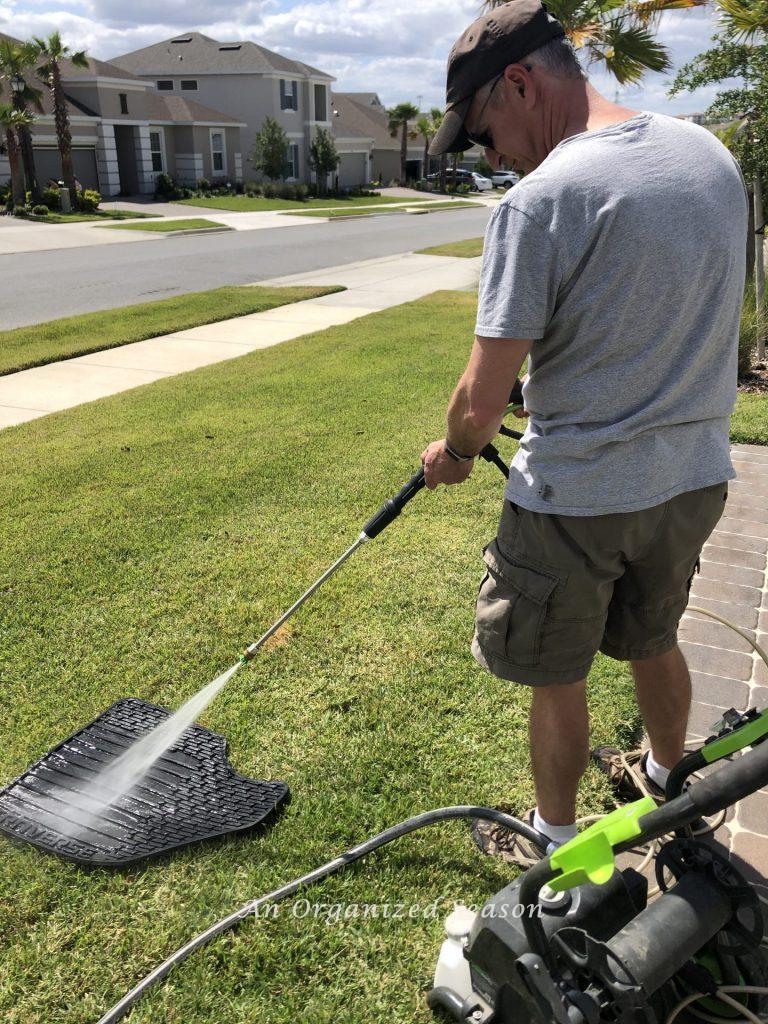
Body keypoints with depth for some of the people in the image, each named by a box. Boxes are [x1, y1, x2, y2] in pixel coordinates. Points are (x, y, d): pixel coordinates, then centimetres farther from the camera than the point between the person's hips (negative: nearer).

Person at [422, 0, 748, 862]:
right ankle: (668, 779, 54)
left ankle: (555, 839, 36)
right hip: (695, 476, 8)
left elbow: (483, 402, -20)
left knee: (557, 679, 14)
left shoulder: (539, 201, -21)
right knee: (653, 641, 29)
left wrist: (454, 452, 1)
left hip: (577, 495, -7)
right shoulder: (712, 154, 3)